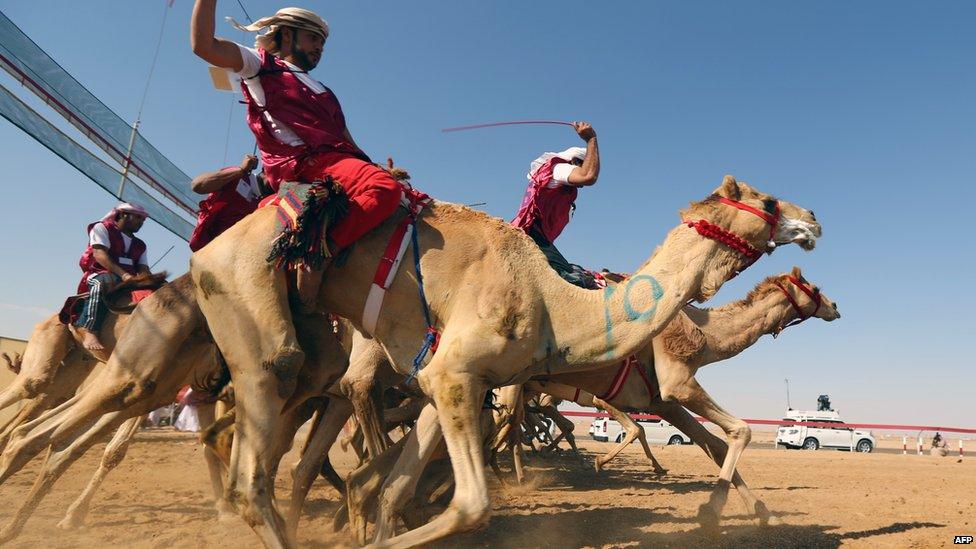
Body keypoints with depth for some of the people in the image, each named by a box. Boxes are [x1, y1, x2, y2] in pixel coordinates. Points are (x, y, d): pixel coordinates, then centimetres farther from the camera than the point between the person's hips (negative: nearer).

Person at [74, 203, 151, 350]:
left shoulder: (139, 245, 25)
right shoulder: (102, 228, 9)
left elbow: (144, 269, 12)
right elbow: (99, 254, -8)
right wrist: (123, 274, -23)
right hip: (99, 275, -5)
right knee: (104, 281, -40)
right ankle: (89, 332, -47)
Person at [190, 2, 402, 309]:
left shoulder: (321, 91, 35)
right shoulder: (260, 66, 15)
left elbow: (346, 139, 30)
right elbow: (203, 45, 0)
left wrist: (378, 167, 17)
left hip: (340, 159, 9)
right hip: (306, 163, -9)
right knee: (384, 189, -32)